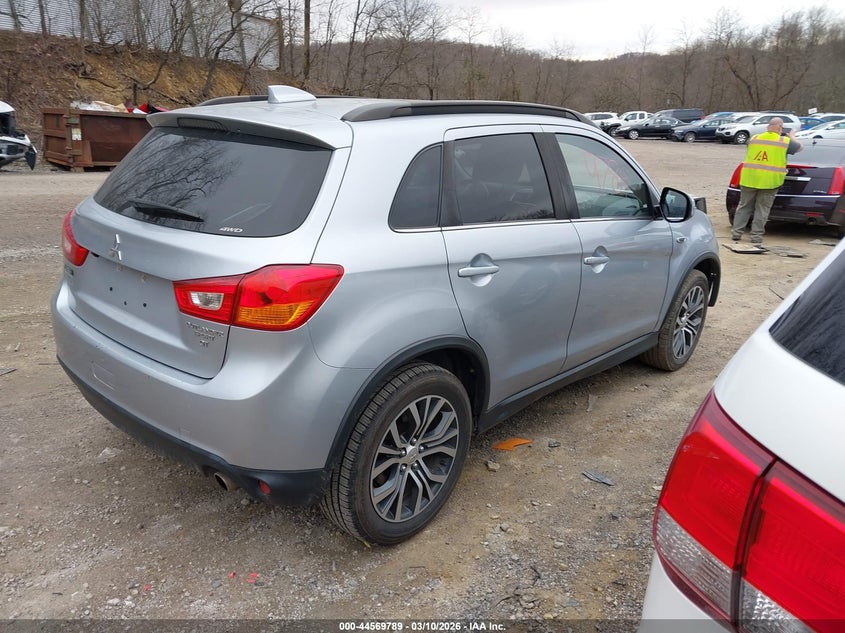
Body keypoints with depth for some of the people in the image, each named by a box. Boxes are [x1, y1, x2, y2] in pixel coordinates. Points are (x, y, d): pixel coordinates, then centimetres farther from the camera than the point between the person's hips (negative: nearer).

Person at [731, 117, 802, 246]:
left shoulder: (754, 138, 7)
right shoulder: (785, 141, 0)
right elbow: (799, 147, 16)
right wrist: (792, 137, 35)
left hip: (749, 178, 2)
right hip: (769, 181, -2)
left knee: (744, 206, 13)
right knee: (762, 210, 4)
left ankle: (736, 233, 13)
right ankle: (756, 237, 5)